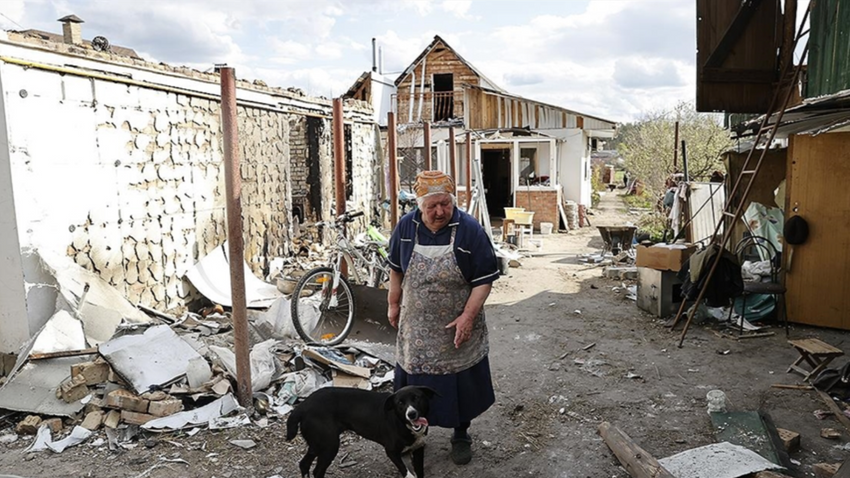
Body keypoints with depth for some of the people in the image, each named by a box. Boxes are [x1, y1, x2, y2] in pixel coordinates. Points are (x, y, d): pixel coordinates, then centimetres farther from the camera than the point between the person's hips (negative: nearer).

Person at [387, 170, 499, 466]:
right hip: (416, 329, 2)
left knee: (461, 384, 11)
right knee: (415, 381, 16)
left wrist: (468, 316, -20)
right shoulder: (406, 227, -6)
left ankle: (461, 436, 34)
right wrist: (393, 304, 11)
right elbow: (396, 268, 9)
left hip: (457, 329, -2)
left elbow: (484, 279, -13)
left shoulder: (470, 230, -16)